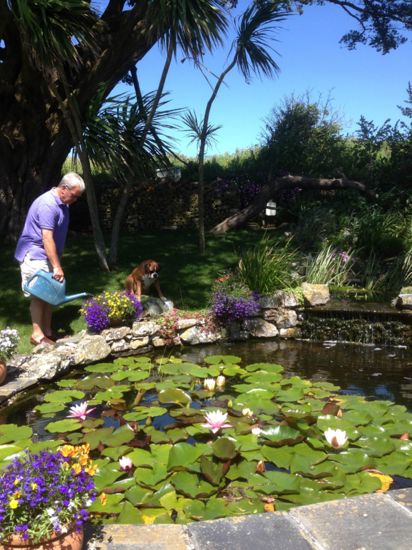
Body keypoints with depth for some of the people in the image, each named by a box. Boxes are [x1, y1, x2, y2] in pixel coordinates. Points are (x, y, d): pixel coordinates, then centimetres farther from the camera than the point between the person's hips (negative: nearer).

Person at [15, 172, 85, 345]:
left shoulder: (62, 203, 7)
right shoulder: (47, 204, -24)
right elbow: (47, 238, -29)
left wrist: (56, 263, 19)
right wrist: (57, 266, -29)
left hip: (47, 255, 9)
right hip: (35, 255, -9)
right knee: (39, 295, -5)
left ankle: (48, 331, 18)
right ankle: (37, 334, 3)